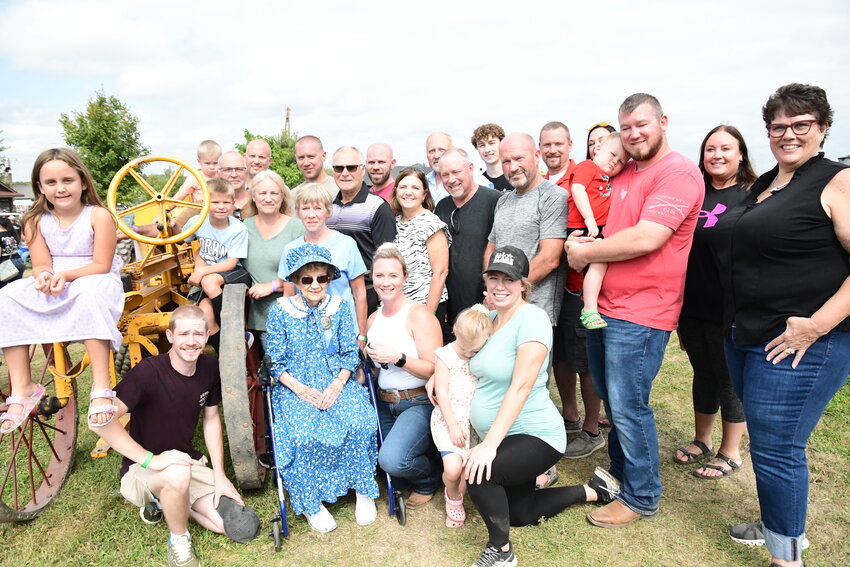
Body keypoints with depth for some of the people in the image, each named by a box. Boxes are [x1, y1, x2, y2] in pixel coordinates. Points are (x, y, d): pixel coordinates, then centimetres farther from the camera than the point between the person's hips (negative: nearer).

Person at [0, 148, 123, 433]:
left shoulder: (98, 216, -8)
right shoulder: (36, 221, 5)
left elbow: (101, 266, -12)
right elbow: (41, 265, 0)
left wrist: (65, 275, -27)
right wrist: (43, 277, -24)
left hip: (96, 284, -5)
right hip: (53, 292, 5)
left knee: (91, 290, -39)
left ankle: (101, 387, -38)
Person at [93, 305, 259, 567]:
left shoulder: (209, 368, -8)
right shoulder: (149, 371, -26)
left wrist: (219, 476, 0)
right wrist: (150, 459, -34)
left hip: (188, 463, 6)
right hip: (141, 470, -5)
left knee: (234, 525, -8)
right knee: (178, 473, -39)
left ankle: (164, 504, 17)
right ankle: (178, 540, -7)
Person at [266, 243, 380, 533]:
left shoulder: (339, 307, 4)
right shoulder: (280, 311, -1)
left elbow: (351, 353, 4)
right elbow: (276, 362, -1)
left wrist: (338, 384, -13)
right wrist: (301, 389, -15)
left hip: (337, 381, 1)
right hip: (295, 387, -1)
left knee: (359, 423, -27)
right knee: (303, 433, -30)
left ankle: (364, 491, -5)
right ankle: (310, 503, -7)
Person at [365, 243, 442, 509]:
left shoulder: (419, 314, -12)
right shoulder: (373, 319, 10)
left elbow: (434, 370, -16)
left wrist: (397, 357, -25)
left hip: (419, 402, -7)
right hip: (384, 403, 7)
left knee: (391, 460, -26)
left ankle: (428, 478, 8)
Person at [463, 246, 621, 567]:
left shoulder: (532, 318, -21)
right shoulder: (489, 317, 3)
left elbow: (521, 386, -28)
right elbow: (465, 351, 19)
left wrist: (490, 443, -32)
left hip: (535, 436, -9)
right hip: (495, 437, 9)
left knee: (477, 473, -30)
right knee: (522, 515, 19)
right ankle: (594, 491, 39)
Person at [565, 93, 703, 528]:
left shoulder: (678, 173, -12)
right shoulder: (623, 173, 15)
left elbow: (646, 238, -24)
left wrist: (586, 252, -13)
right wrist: (580, 242, 1)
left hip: (640, 315, -8)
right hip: (602, 306, 9)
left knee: (628, 408, 0)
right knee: (611, 400, 19)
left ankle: (641, 496, 20)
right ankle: (618, 473, 38)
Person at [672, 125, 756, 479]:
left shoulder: (752, 197, -4)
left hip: (729, 308, -4)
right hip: (692, 305, 4)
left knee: (730, 379, 8)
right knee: (703, 374, 17)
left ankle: (730, 453, 25)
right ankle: (701, 442, 33)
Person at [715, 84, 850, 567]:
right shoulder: (764, 186, 14)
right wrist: (736, 322, 16)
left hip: (799, 344, -8)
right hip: (744, 336, 8)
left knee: (776, 449, -1)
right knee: (767, 440, 19)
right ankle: (780, 526, 39)